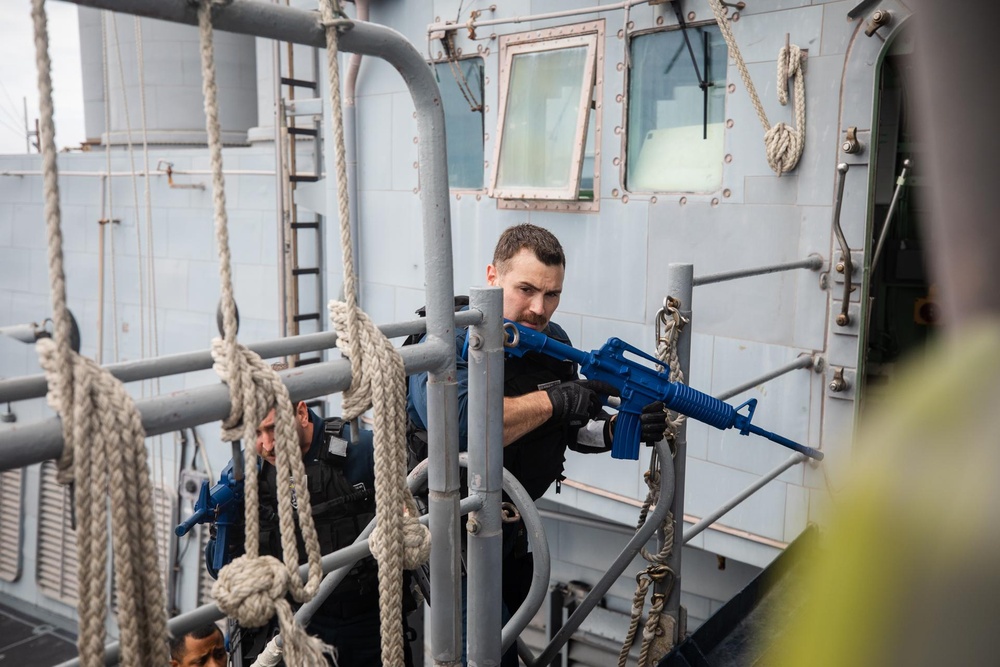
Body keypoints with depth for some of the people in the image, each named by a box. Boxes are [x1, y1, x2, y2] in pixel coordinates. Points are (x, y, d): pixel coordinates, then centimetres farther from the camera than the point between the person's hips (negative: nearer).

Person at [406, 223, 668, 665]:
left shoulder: (554, 341, -2)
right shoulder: (451, 340, -25)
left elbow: (570, 429, 6)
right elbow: (453, 422, -44)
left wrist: (619, 430, -15)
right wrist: (553, 399, -37)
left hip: (510, 530, 7)